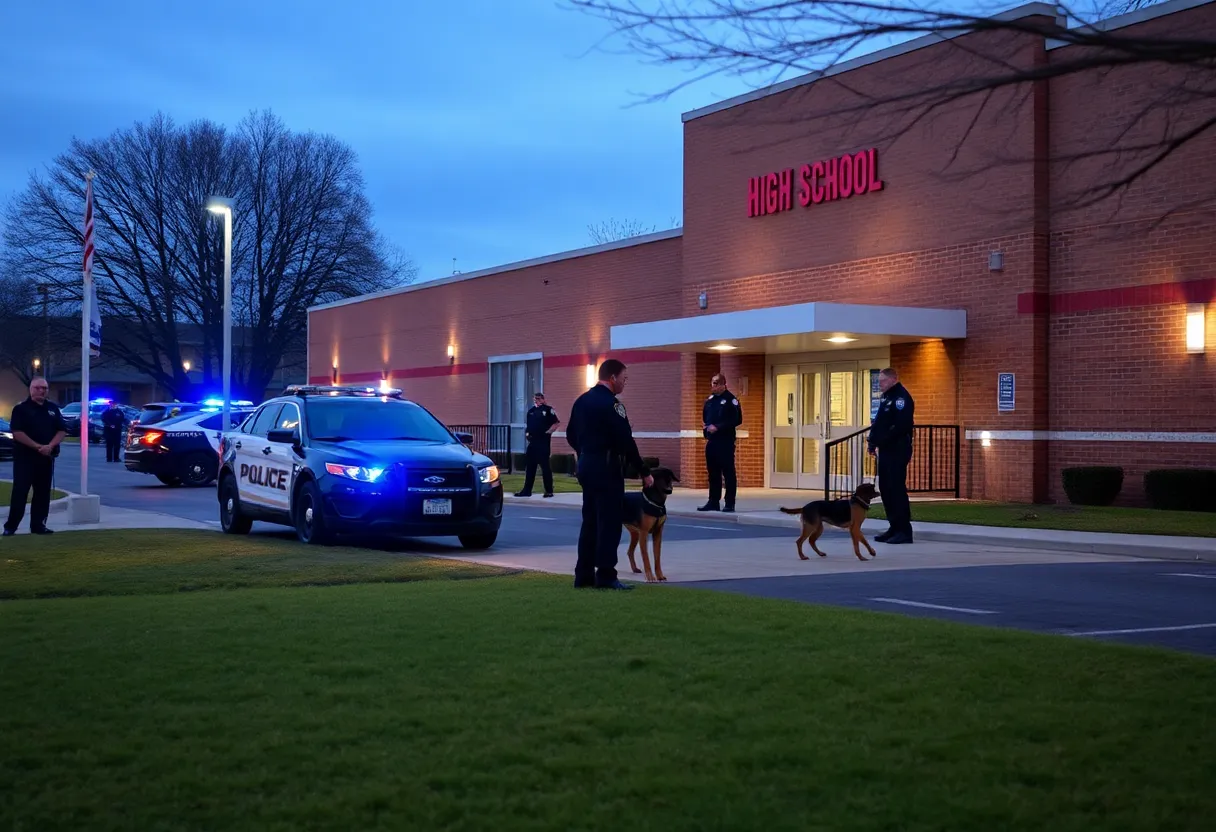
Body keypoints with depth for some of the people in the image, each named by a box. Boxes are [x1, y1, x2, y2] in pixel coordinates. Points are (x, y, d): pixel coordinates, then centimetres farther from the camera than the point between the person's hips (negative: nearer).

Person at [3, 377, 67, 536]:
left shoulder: (53, 409, 11)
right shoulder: (21, 409, -3)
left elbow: (62, 431, 7)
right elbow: (17, 432, -13)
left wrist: (50, 446, -11)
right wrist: (37, 447, -19)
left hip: (47, 457, 5)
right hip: (25, 457, -5)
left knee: (43, 493, 6)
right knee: (20, 492, -6)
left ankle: (38, 525, 12)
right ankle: (10, 526, -3)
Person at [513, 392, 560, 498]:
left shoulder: (548, 410, -5)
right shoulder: (531, 411, 15)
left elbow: (556, 423, -9)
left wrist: (548, 432, -14)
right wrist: (527, 434, 8)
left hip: (543, 442, -7)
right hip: (532, 441, 7)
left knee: (545, 466, -3)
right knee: (530, 466, 9)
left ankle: (549, 491, 3)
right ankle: (527, 490, 13)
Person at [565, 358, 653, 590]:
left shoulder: (582, 401, 11)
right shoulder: (611, 404, -15)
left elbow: (571, 435, 17)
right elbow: (625, 441, -18)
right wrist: (644, 472, -12)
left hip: (586, 466, 9)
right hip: (607, 468, -9)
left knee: (590, 520, 12)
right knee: (609, 522, -5)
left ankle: (584, 574, 14)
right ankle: (605, 576, -4)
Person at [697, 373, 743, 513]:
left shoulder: (730, 400, -8)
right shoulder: (709, 400, 14)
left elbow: (737, 420, -15)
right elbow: (704, 418, 24)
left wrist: (718, 427, -18)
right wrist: (705, 427, 2)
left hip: (726, 442, -7)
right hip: (711, 441, 7)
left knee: (728, 473, -3)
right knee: (713, 473, 10)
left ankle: (730, 503, 1)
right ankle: (713, 502, 16)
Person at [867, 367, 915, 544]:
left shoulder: (901, 397, -13)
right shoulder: (885, 397, 18)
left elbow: (901, 425, -24)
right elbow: (878, 422, 20)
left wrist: (881, 440, -21)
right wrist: (873, 441, 7)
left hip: (898, 451, -10)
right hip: (886, 450, 10)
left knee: (897, 489, -10)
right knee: (885, 488, 11)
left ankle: (904, 531, -7)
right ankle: (894, 528, 18)